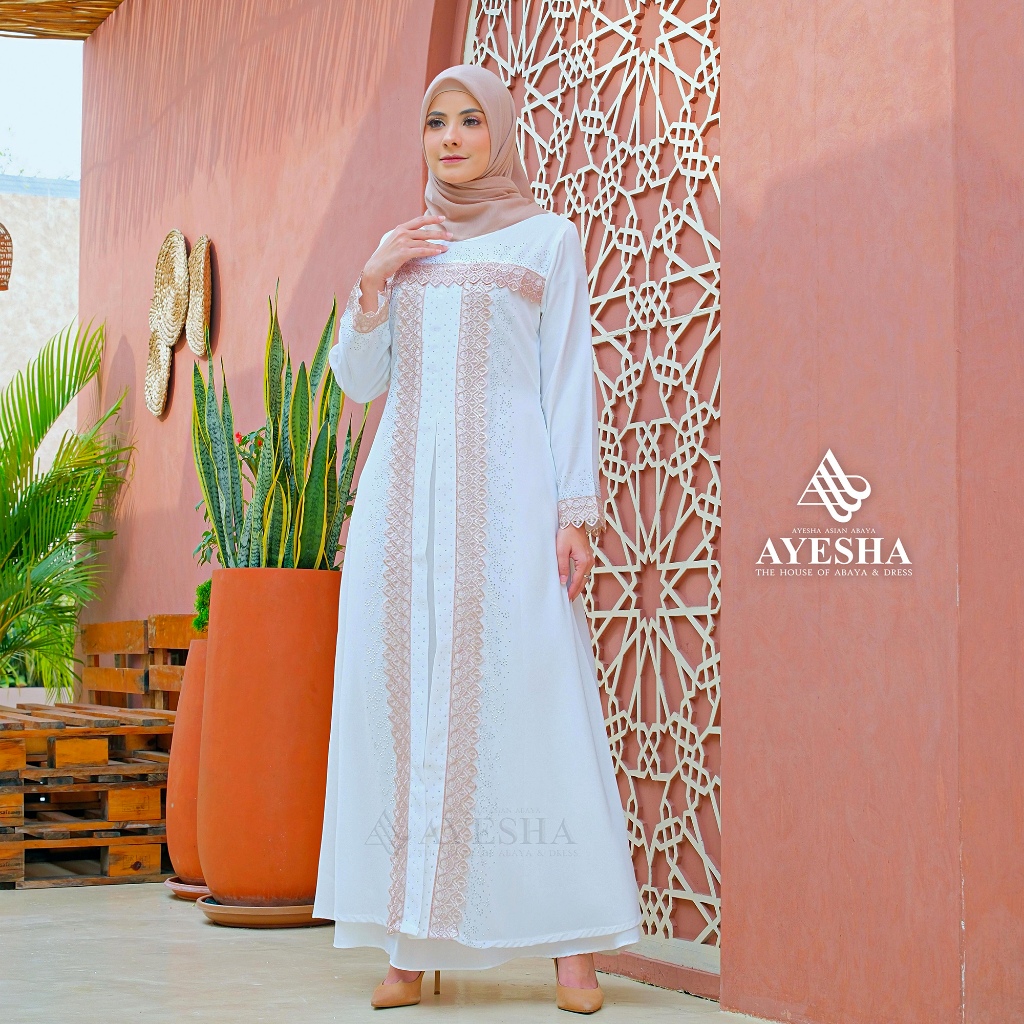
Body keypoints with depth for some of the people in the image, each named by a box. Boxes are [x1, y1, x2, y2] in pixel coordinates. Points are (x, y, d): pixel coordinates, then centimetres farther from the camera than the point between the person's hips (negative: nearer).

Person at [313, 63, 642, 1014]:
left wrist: (576, 510, -7)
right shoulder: (402, 249, 20)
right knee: (403, 694, -3)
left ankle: (571, 943, -10)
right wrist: (374, 283, 2)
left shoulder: (547, 239, 10)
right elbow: (358, 380, 17)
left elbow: (568, 378, 3)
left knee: (526, 690, -12)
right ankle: (411, 945, 0)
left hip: (505, 481, -4)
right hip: (406, 485, 4)